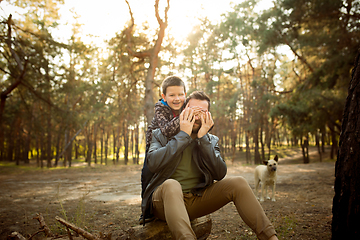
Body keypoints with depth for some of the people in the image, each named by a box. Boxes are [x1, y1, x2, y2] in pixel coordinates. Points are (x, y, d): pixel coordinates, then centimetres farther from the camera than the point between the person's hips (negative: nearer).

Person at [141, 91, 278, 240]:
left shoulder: (211, 140, 11)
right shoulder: (161, 135, 3)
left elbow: (220, 174, -6)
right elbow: (153, 163, -18)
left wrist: (203, 138, -13)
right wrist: (183, 135, -16)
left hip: (197, 199, 3)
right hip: (164, 197, -3)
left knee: (238, 183, -16)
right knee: (171, 185, -38)